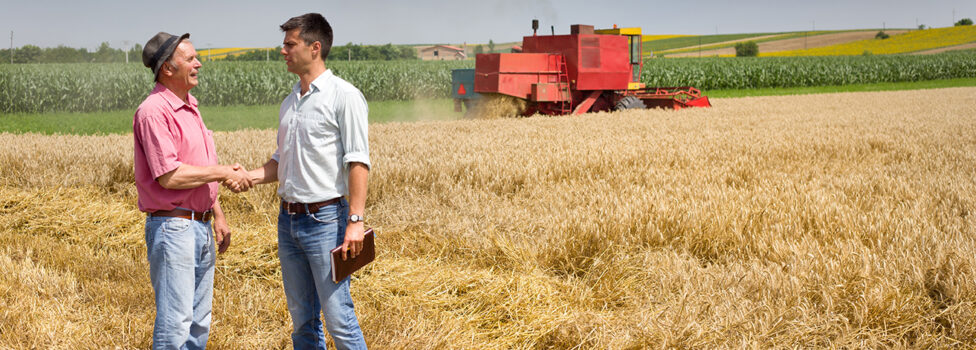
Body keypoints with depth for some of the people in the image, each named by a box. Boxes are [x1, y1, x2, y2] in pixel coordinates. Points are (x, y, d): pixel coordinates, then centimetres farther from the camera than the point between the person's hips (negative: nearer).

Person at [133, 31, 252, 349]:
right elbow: (169, 176, -22)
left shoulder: (189, 107, 15)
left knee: (198, 323, 14)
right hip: (172, 226, -9)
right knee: (175, 324, -7)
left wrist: (218, 214, 19)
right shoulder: (153, 111, -15)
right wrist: (224, 172, -14)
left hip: (201, 227, 9)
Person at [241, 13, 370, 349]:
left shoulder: (343, 96, -8)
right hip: (288, 220, 8)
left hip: (325, 219, -8)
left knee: (338, 317, -8)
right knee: (302, 318, 12)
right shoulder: (289, 102, 15)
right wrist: (247, 176, 3)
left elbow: (358, 161, -13)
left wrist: (355, 220, -21)